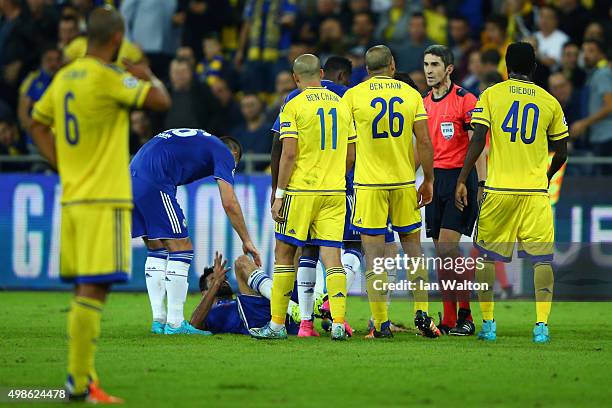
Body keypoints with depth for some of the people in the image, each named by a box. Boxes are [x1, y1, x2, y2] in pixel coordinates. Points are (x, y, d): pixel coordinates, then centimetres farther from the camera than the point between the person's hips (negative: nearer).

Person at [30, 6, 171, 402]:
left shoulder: (64, 77, 11)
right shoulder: (107, 77, -14)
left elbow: (38, 123, 23)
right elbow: (161, 101, -15)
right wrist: (150, 77, 6)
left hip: (72, 198, 9)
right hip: (104, 199, -9)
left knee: (85, 289, 15)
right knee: (94, 288, -10)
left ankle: (81, 374, 17)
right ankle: (80, 381, -13)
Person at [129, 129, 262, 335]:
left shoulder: (197, 139, 33)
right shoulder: (224, 152, 10)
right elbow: (229, 203, 0)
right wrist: (246, 241, 8)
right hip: (154, 184, -8)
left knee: (157, 251, 17)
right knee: (181, 250, -1)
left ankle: (158, 320, 14)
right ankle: (175, 324, -3)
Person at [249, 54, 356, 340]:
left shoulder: (293, 106, -6)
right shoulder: (341, 105, 10)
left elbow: (289, 154, -12)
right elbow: (350, 156, 12)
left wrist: (279, 194, -8)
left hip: (301, 190, -4)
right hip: (335, 192, 4)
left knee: (284, 253, 6)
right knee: (331, 255, 1)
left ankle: (277, 324, 8)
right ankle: (338, 323, -9)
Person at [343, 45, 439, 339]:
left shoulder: (353, 96, -2)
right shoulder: (411, 94, 3)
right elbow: (424, 142, 0)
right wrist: (428, 181, 9)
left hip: (369, 183, -2)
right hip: (404, 182, 2)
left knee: (374, 256, -1)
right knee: (413, 249, 15)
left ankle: (381, 324, -3)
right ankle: (422, 314, 8)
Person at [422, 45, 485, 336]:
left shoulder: (464, 100, -7)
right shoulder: (424, 104, 13)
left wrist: (481, 185, -16)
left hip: (460, 178, -6)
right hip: (434, 179, 7)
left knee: (447, 246, -15)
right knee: (441, 252, 5)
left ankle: (465, 316, -8)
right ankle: (449, 320, 8)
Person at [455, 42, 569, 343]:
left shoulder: (491, 95, 1)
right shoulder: (549, 102, 6)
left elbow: (477, 140, -6)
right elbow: (561, 153, 11)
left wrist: (462, 180, -2)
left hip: (498, 189, 0)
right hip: (535, 190, 0)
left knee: (487, 256, 11)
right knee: (542, 258, 2)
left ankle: (488, 324, 10)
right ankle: (541, 326, -8)